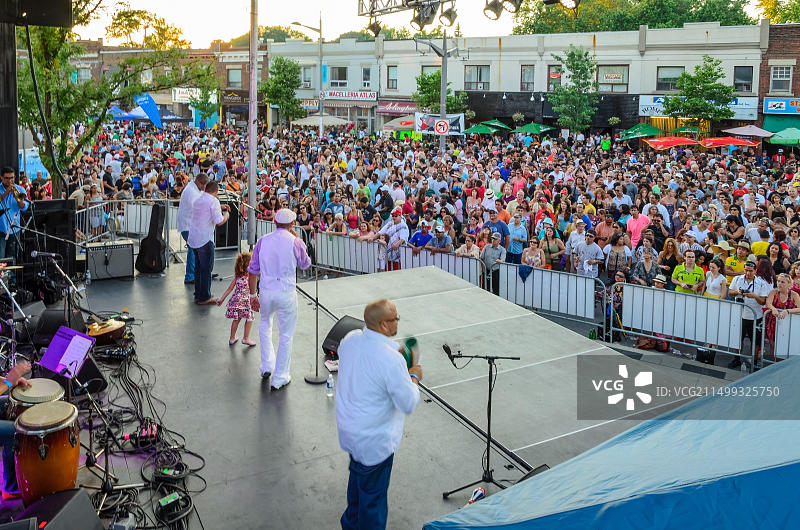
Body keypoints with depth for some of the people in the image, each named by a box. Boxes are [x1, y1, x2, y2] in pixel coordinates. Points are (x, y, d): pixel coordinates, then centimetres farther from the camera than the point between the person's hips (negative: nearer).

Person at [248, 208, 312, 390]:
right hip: (286, 294, -3)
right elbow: (305, 264, 10)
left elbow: (253, 271, 3)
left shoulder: (263, 240, 1)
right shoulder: (296, 242, -8)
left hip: (266, 292, 3)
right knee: (285, 336, 9)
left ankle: (267, 366, 28)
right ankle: (280, 378, 15)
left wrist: (253, 295, 13)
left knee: (265, 324, 29)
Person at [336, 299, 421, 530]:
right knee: (373, 495, 12)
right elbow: (409, 404, -21)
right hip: (374, 440, -8)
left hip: (347, 428, 9)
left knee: (358, 475, 32)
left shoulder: (350, 339, -10)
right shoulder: (391, 360, -32)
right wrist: (414, 377, -4)